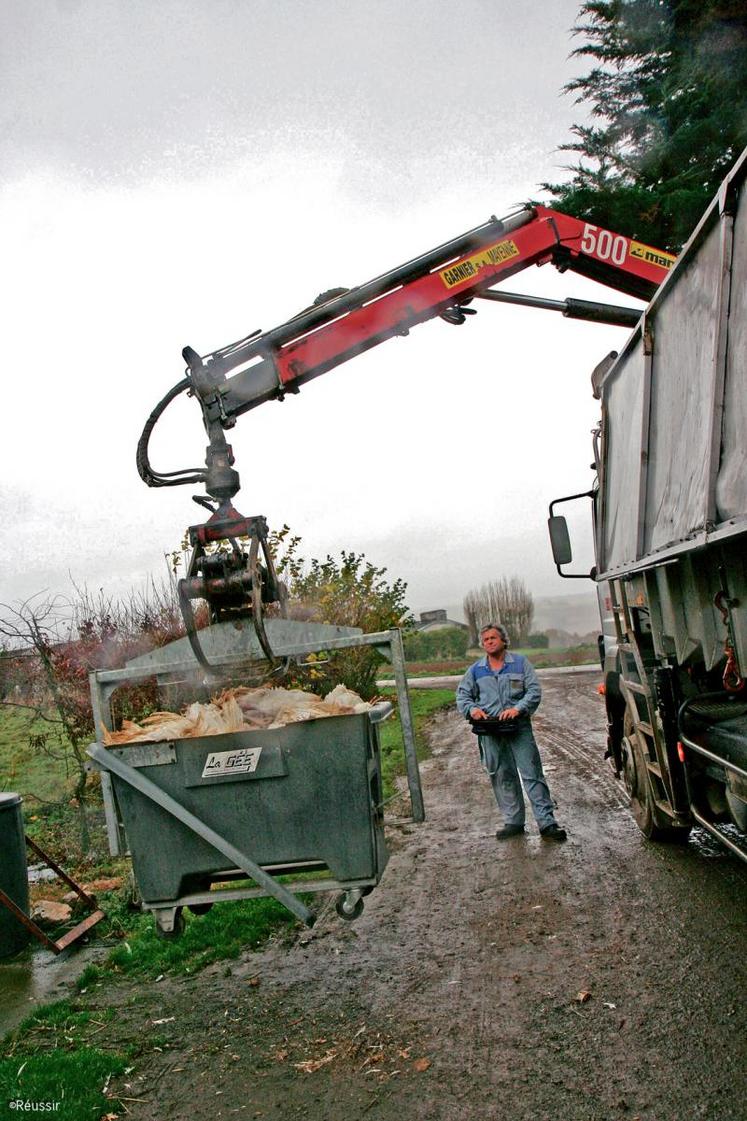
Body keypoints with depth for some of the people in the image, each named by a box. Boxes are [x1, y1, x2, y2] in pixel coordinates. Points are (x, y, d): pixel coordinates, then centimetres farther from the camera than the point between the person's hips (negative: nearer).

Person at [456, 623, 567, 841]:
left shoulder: (520, 663, 5)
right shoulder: (475, 670, 12)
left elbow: (534, 691, -1)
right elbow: (462, 695, 15)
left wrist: (518, 709, -16)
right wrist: (472, 709, -7)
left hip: (519, 727, -2)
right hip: (490, 731, 3)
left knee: (532, 774, -4)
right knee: (502, 777, 7)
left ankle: (547, 823, -1)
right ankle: (513, 822, 17)